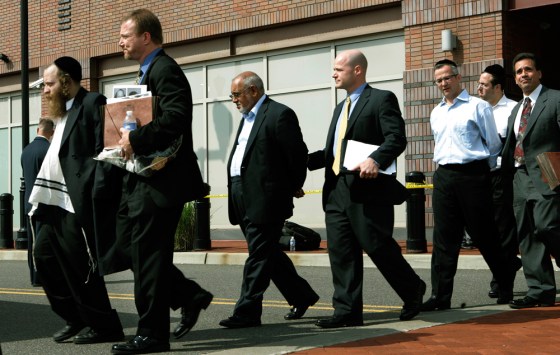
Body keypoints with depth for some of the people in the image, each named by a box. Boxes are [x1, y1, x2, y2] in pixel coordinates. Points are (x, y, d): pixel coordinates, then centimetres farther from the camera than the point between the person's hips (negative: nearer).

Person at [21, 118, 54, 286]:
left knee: (33, 241, 10)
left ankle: (35, 275, 14)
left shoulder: (26, 150, 8)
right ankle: (41, 276, -4)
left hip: (29, 201, 7)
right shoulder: (49, 149, -14)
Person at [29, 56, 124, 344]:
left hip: (77, 201, -10)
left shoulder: (93, 103, -8)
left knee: (79, 265, -6)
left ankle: (105, 326, 6)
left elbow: (104, 152, -16)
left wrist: (93, 199, -22)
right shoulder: (63, 112, 20)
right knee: (44, 256, 12)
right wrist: (43, 197, 14)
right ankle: (76, 317, 21)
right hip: (55, 201, 10)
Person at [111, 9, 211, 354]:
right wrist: (130, 138, 9)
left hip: (159, 180, -11)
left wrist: (135, 139, -23)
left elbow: (175, 119, -28)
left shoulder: (164, 70, -13)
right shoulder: (151, 71, 20)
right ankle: (190, 296, 22)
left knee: (147, 254, -5)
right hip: (142, 179, 11)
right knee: (130, 246, 12)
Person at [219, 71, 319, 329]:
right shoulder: (247, 118, 20)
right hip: (244, 199, 9)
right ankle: (302, 297, 27)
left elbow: (298, 155, -10)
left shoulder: (280, 114, -9)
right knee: (268, 254, 14)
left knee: (259, 255, -6)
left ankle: (247, 312, -3)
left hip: (265, 199, -9)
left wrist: (293, 188, 0)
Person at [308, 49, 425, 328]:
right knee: (340, 252, 3)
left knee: (378, 247, -2)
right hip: (337, 190, 8)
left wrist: (375, 160, -31)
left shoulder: (381, 99, -3)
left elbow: (397, 138, -15)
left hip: (368, 190, -8)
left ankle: (413, 290, 21)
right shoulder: (341, 107, 23)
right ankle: (348, 311, 7)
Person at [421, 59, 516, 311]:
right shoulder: (436, 113, 16)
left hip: (473, 175, -5)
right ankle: (440, 296, 1)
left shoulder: (477, 106, -2)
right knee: (444, 238, 1)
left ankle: (506, 288, 18)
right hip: (444, 177, 5)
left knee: (484, 235, 1)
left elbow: (493, 145, 2)